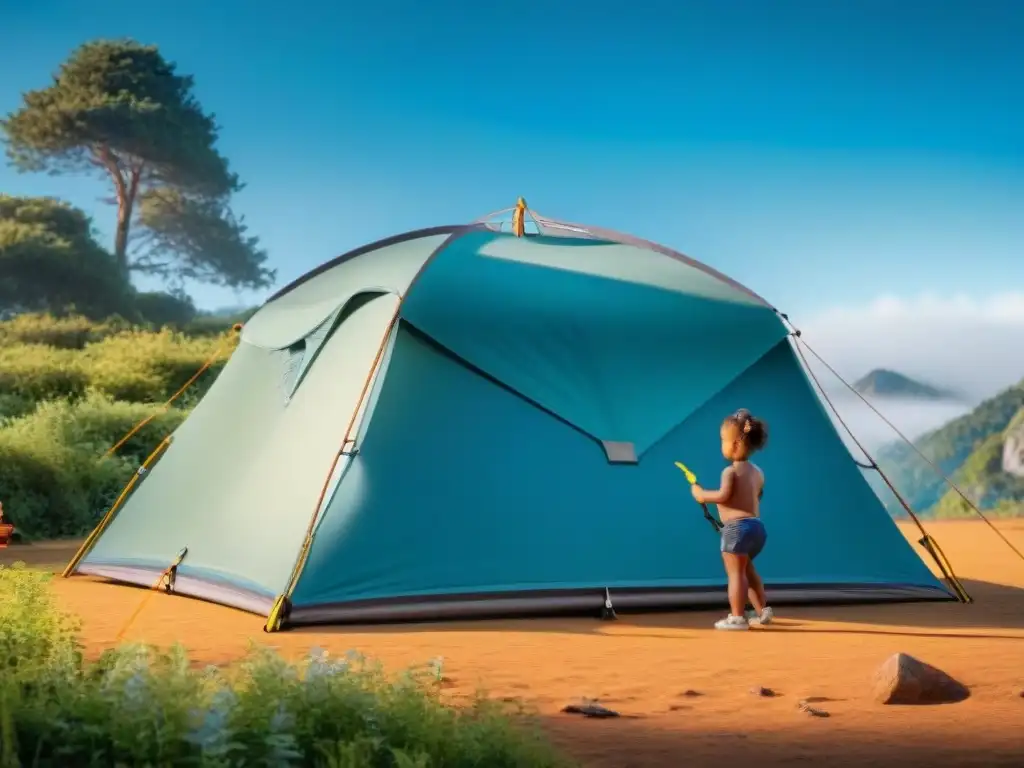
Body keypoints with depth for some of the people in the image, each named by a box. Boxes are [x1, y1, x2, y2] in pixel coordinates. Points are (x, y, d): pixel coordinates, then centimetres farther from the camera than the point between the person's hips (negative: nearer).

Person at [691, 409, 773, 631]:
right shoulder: (757, 472, 13)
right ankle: (763, 610, 27)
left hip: (737, 527, -9)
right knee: (747, 570, 25)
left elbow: (723, 495, -27)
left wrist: (703, 495, -12)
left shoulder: (731, 471, -13)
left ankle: (737, 617, -7)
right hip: (756, 525, 9)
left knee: (735, 572, -6)